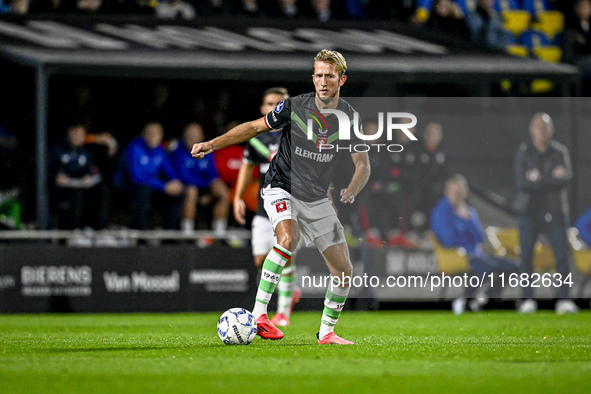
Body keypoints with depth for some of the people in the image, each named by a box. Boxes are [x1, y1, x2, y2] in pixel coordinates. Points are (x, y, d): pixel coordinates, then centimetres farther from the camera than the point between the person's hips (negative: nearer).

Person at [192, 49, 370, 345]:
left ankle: (326, 331, 23)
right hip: (282, 188, -4)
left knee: (344, 270, 1)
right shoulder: (294, 107, -13)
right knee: (288, 237, -36)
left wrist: (352, 190, -20)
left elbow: (363, 165, 0)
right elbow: (255, 127, -1)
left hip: (317, 199, 4)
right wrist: (212, 144, -8)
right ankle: (258, 314, -33)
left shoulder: (349, 117, -5)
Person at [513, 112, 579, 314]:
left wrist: (538, 178, -16)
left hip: (554, 210, 0)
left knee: (562, 255, -8)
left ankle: (564, 300, -6)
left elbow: (565, 179, -9)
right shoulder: (524, 151, 2)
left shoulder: (560, 151, 4)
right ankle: (528, 300, 5)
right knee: (526, 255, -2)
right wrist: (552, 178, -14)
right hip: (529, 210, 0)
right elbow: (520, 181, -10)